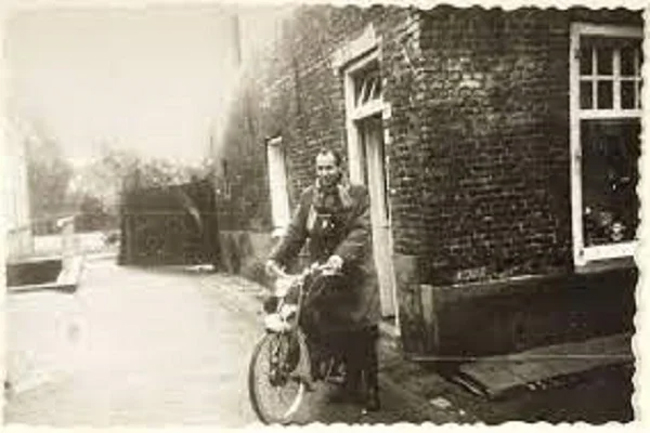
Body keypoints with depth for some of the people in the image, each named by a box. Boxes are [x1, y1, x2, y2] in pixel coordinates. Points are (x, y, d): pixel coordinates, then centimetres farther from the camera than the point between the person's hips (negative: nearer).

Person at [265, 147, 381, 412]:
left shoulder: (357, 195, -2)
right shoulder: (308, 197, 8)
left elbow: (361, 231, -13)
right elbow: (295, 232, 4)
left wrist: (341, 256, -29)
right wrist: (276, 257, -10)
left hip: (354, 273, -3)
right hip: (321, 274, 3)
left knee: (364, 335, -1)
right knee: (339, 334, 5)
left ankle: (371, 389, 13)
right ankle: (352, 384, 24)